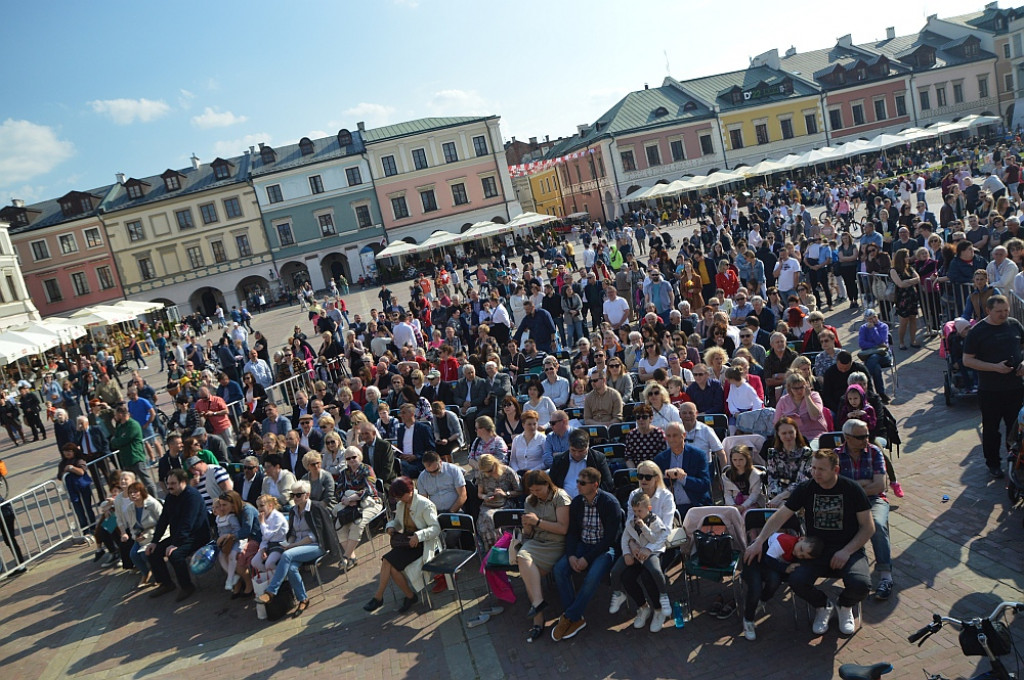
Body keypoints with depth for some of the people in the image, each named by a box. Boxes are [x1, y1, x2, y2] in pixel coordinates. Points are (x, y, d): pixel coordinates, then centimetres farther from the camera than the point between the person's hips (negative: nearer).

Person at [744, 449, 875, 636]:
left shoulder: (852, 489, -4)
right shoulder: (805, 489, -1)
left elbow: (868, 527, -1)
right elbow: (779, 517, -1)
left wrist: (846, 551, -13)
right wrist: (759, 542, -11)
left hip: (848, 549, -1)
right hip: (815, 550, 1)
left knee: (860, 585, -30)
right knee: (796, 581, -26)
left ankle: (845, 607, 10)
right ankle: (823, 606, 11)